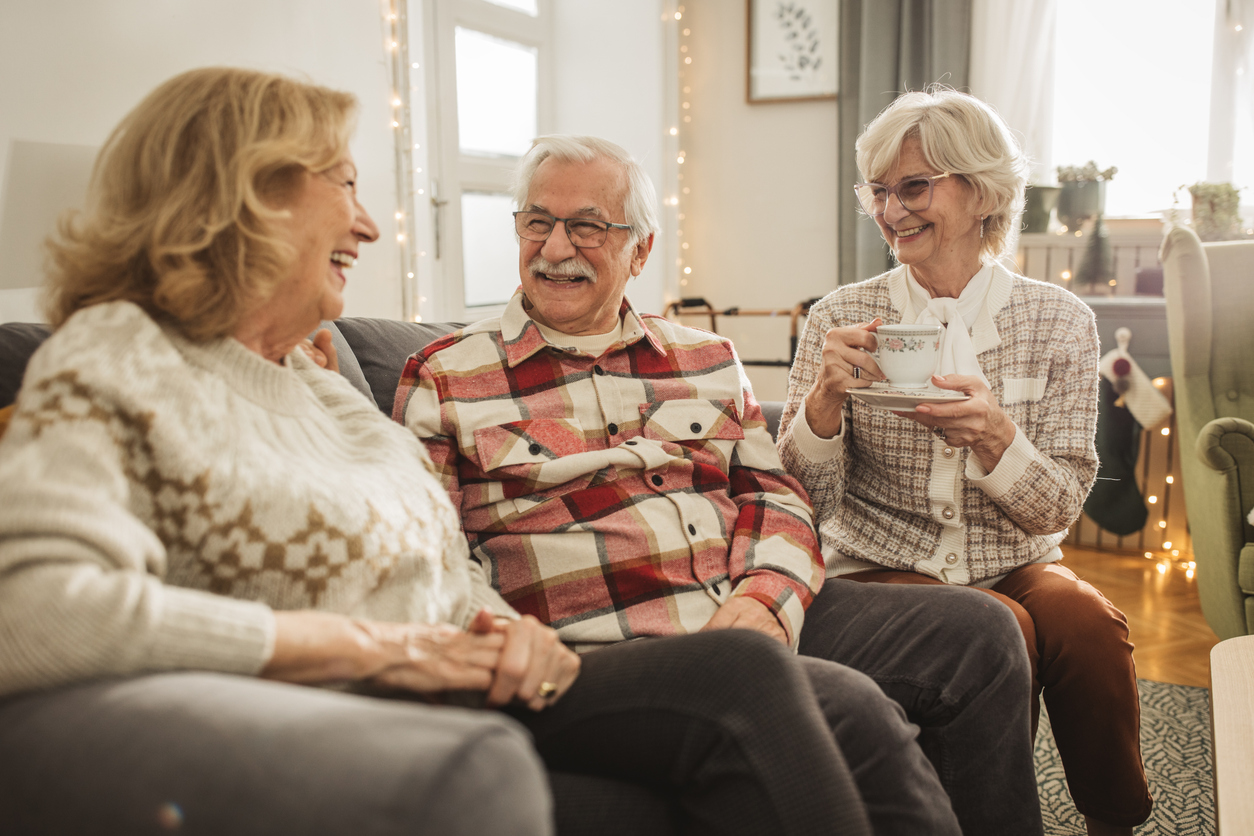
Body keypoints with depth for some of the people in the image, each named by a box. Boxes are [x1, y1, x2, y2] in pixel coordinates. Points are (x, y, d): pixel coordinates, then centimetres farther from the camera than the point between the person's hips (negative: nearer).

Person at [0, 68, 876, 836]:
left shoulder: (320, 383, 19)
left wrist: (504, 626, -3)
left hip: (464, 702, 7)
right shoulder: (116, 358, -6)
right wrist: (368, 644, -19)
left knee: (745, 675, -7)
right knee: (473, 762, -37)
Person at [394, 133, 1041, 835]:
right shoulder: (443, 379, 6)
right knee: (849, 709, -28)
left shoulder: (707, 360, 19)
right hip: (604, 647, -5)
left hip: (757, 617, 6)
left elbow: (776, 493, 14)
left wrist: (765, 597, -7)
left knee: (977, 629, -9)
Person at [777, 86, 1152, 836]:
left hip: (1014, 569, 2)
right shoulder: (842, 319, -2)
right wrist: (824, 399, -25)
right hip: (881, 571, -1)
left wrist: (995, 437, -24)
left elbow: (1058, 508, -3)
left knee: (1089, 623, -29)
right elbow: (807, 502, -5)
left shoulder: (1059, 322, 0)